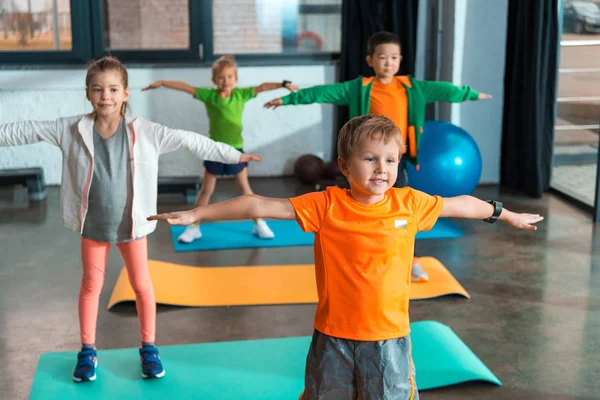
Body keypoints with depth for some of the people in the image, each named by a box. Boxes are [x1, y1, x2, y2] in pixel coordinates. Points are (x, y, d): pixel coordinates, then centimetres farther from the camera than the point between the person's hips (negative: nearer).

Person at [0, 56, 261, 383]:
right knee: (91, 285, 13)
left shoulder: (146, 132, -15)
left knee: (141, 284, 10)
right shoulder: (71, 130, -12)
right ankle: (87, 351, 28)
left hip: (132, 222, -1)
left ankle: (148, 348, 28)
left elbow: (191, 141, -10)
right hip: (92, 223, 1)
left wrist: (234, 155, -8)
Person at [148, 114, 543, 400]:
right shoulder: (325, 206, -13)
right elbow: (262, 206, -16)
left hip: (389, 336, 1)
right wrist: (195, 214, -18)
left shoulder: (409, 203, -6)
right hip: (333, 336, -1)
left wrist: (507, 215, 23)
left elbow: (459, 204, 10)